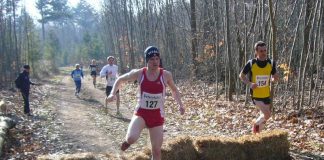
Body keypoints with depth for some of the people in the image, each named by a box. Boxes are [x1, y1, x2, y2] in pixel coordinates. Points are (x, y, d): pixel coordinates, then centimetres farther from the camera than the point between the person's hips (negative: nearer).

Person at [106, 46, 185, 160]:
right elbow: (120, 80, 10)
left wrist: (180, 105, 0)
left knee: (157, 151, 2)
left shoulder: (166, 75, -6)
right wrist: (113, 93, -4)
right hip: (141, 113, -1)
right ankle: (128, 141, 11)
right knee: (131, 138, -29)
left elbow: (174, 90, 14)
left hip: (157, 116, 1)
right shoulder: (138, 73, -7)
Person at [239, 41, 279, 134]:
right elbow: (241, 76, -1)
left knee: (263, 116, 14)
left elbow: (274, 77, 10)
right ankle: (256, 124, 13)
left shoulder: (271, 63, -4)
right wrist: (250, 84, -15)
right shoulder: (251, 63, -12)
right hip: (256, 95, -4)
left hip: (266, 95, 4)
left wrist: (275, 78, -12)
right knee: (267, 114, -17)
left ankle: (257, 132, 39)